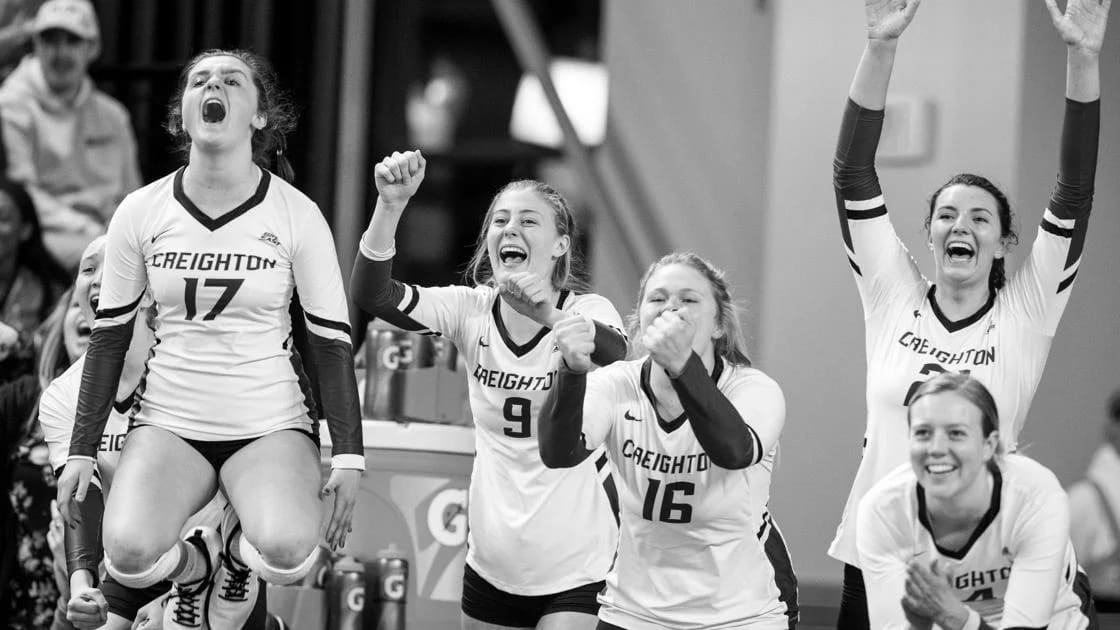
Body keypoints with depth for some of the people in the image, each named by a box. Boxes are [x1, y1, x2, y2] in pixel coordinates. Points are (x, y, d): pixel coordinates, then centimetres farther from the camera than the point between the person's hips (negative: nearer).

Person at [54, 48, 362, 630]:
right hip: (169, 422, 1)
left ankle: (238, 548, 8)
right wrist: (81, 452, 2)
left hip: (272, 426, -1)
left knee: (289, 554, -31)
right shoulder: (140, 212, 0)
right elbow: (109, 335, 6)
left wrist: (348, 456, -9)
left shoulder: (297, 215, -5)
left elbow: (331, 340, -2)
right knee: (128, 556, -28)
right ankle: (193, 563, 11)